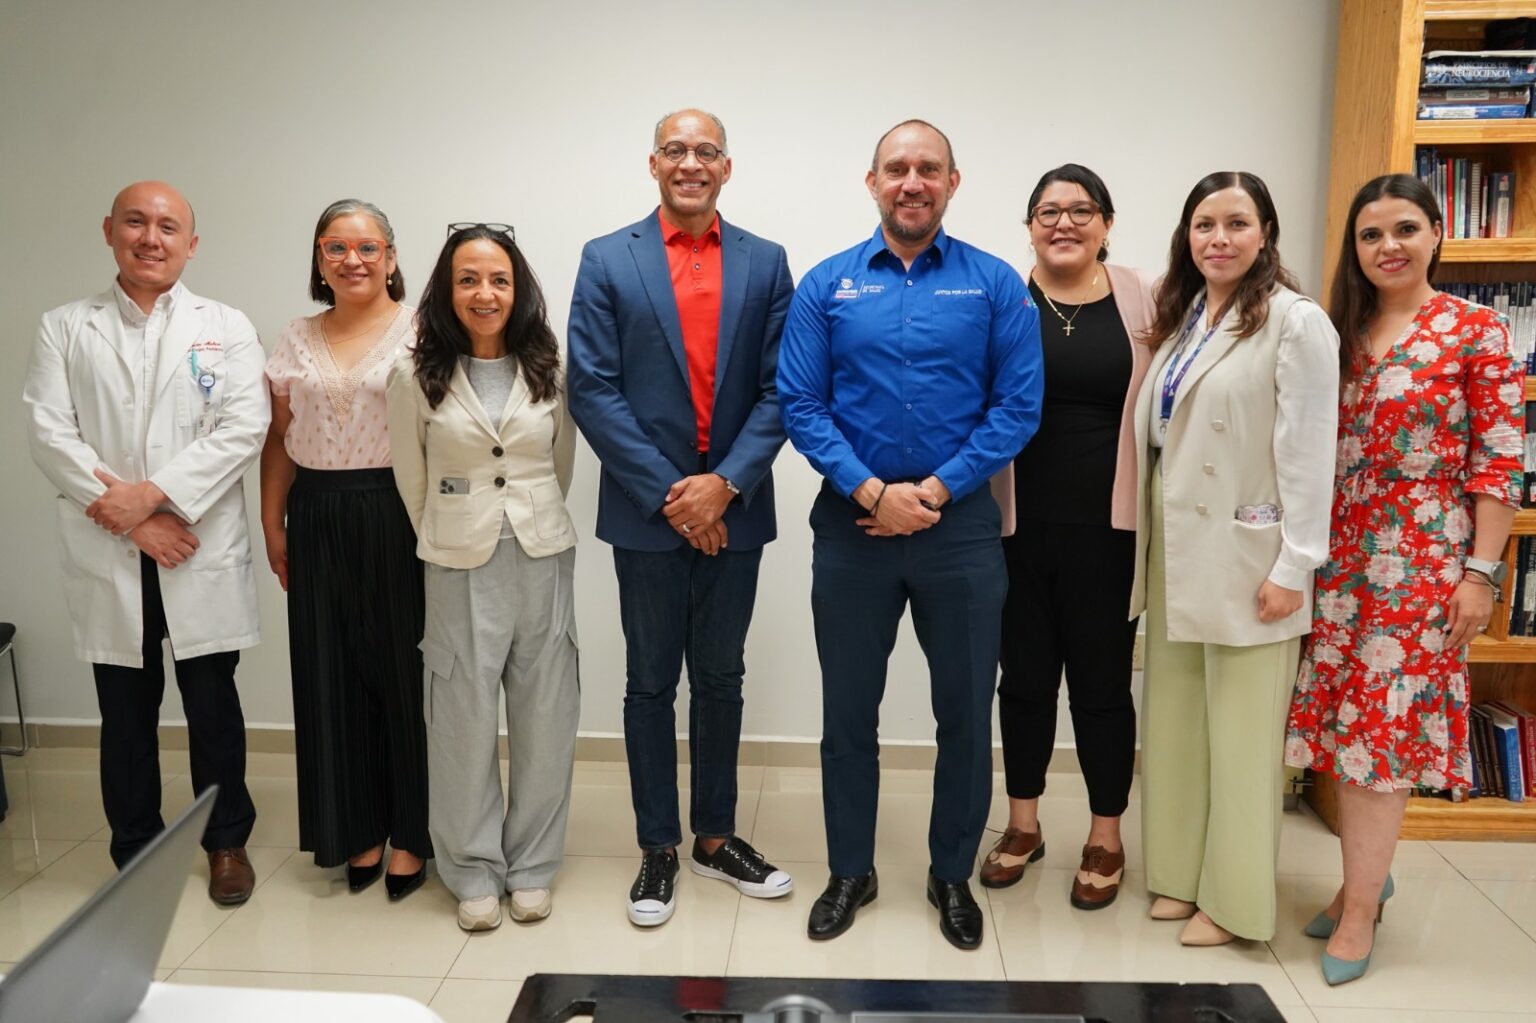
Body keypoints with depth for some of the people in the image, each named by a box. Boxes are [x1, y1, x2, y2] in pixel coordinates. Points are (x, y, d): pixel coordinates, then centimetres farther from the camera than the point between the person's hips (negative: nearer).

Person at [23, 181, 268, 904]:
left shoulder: (226, 329, 6)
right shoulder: (65, 329, 9)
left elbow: (244, 427, -6)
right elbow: (49, 432, -1)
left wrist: (154, 493, -15)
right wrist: (126, 518, -12)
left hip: (202, 554, -1)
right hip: (107, 558, 1)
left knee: (212, 704, 7)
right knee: (125, 712, 10)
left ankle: (226, 842, 23)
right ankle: (134, 852, 25)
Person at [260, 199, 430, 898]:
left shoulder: (420, 333, -3)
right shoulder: (297, 341, 12)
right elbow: (279, 441, 13)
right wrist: (273, 524, 8)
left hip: (399, 519, -4)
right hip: (319, 524, 5)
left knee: (405, 672, 2)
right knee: (334, 676, 9)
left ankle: (410, 832, 16)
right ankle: (357, 829, 24)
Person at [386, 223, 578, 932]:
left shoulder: (548, 370, 2)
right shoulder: (416, 376, -2)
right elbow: (411, 476, 7)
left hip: (542, 556, 2)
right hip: (460, 563, -1)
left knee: (544, 716, 7)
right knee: (465, 718, 5)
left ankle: (532, 867, 23)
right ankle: (474, 873, 22)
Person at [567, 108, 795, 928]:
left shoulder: (765, 264, 5)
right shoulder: (607, 261, -1)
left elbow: (778, 391, -1)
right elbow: (593, 391, -7)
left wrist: (726, 483, -14)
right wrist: (670, 493, -13)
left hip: (733, 509, 2)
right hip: (646, 512, -2)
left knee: (721, 678, 13)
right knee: (650, 682, 9)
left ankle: (714, 838, 29)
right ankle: (658, 849, 23)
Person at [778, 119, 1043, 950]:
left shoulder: (996, 284, 0)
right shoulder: (826, 285, 2)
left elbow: (1018, 406, -5)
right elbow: (800, 405, -3)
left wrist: (935, 490, -13)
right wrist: (870, 491, -14)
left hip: (961, 523, 0)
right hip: (851, 523, 1)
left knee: (965, 709, 10)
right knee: (848, 709, 11)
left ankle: (952, 875, 30)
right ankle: (850, 872, 30)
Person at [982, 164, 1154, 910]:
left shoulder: (1143, 301, 2)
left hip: (1107, 525, 0)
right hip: (1018, 523, 1)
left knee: (1102, 678, 8)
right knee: (1025, 673, 12)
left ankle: (1106, 837, 25)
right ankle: (1023, 823, 30)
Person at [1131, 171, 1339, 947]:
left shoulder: (1296, 323, -9)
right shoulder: (1178, 317, 12)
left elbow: (1307, 454, -13)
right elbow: (1155, 432, 10)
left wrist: (1293, 568, -16)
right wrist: (1145, 539, 7)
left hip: (1243, 553, -7)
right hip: (1173, 546, 7)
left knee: (1239, 732, 3)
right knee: (1175, 721, 13)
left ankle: (1234, 898, 17)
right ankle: (1181, 873, 27)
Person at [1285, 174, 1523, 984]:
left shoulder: (1477, 331, -4)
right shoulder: (1342, 335, 10)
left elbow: (1501, 461, -7)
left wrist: (1481, 570, -12)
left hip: (1422, 557, -5)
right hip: (1339, 553, 5)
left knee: (1382, 726, 0)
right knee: (1346, 722, 10)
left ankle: (1360, 908, 13)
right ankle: (1366, 877, 28)